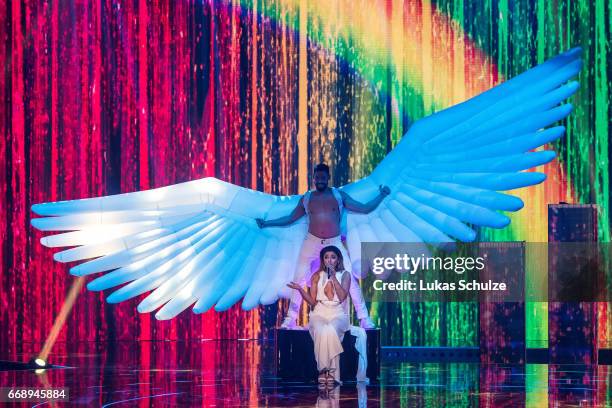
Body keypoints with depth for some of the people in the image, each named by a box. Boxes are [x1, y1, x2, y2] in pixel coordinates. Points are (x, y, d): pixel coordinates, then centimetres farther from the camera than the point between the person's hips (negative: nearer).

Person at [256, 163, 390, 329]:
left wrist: (381, 195, -3)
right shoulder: (306, 199, 8)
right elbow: (290, 218, 16)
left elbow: (364, 208, 5)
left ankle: (364, 318, -7)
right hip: (312, 242, 2)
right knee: (299, 279, -3)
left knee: (350, 278, -12)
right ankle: (290, 319, 6)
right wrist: (266, 223, 13)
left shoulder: (338, 195, 4)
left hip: (335, 243, -1)